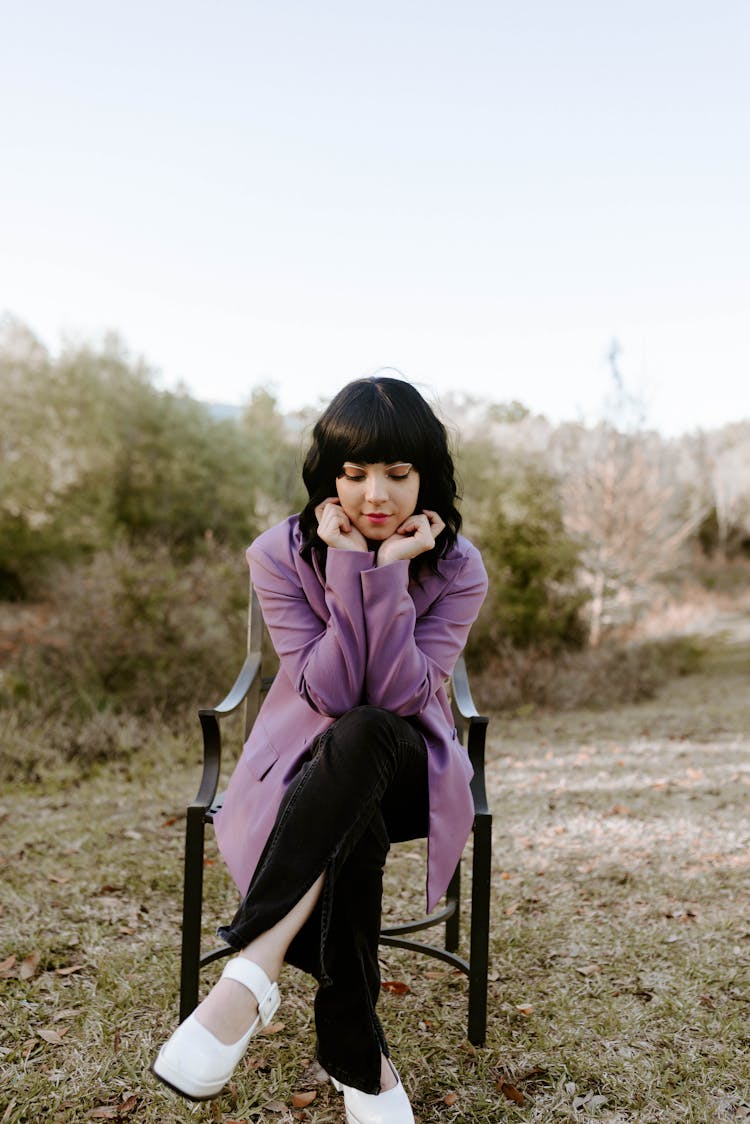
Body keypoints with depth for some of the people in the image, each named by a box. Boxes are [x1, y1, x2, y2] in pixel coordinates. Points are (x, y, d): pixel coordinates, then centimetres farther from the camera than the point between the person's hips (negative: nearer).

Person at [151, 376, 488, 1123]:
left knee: (361, 734, -38)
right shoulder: (282, 554, -11)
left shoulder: (458, 568, -9)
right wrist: (348, 568, -28)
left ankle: (252, 972, -37)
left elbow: (399, 695, -21)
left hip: (407, 765, 1)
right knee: (355, 833, -38)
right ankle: (359, 1060, -23)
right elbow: (327, 692, -19)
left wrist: (391, 572, -29)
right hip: (307, 765, 0)